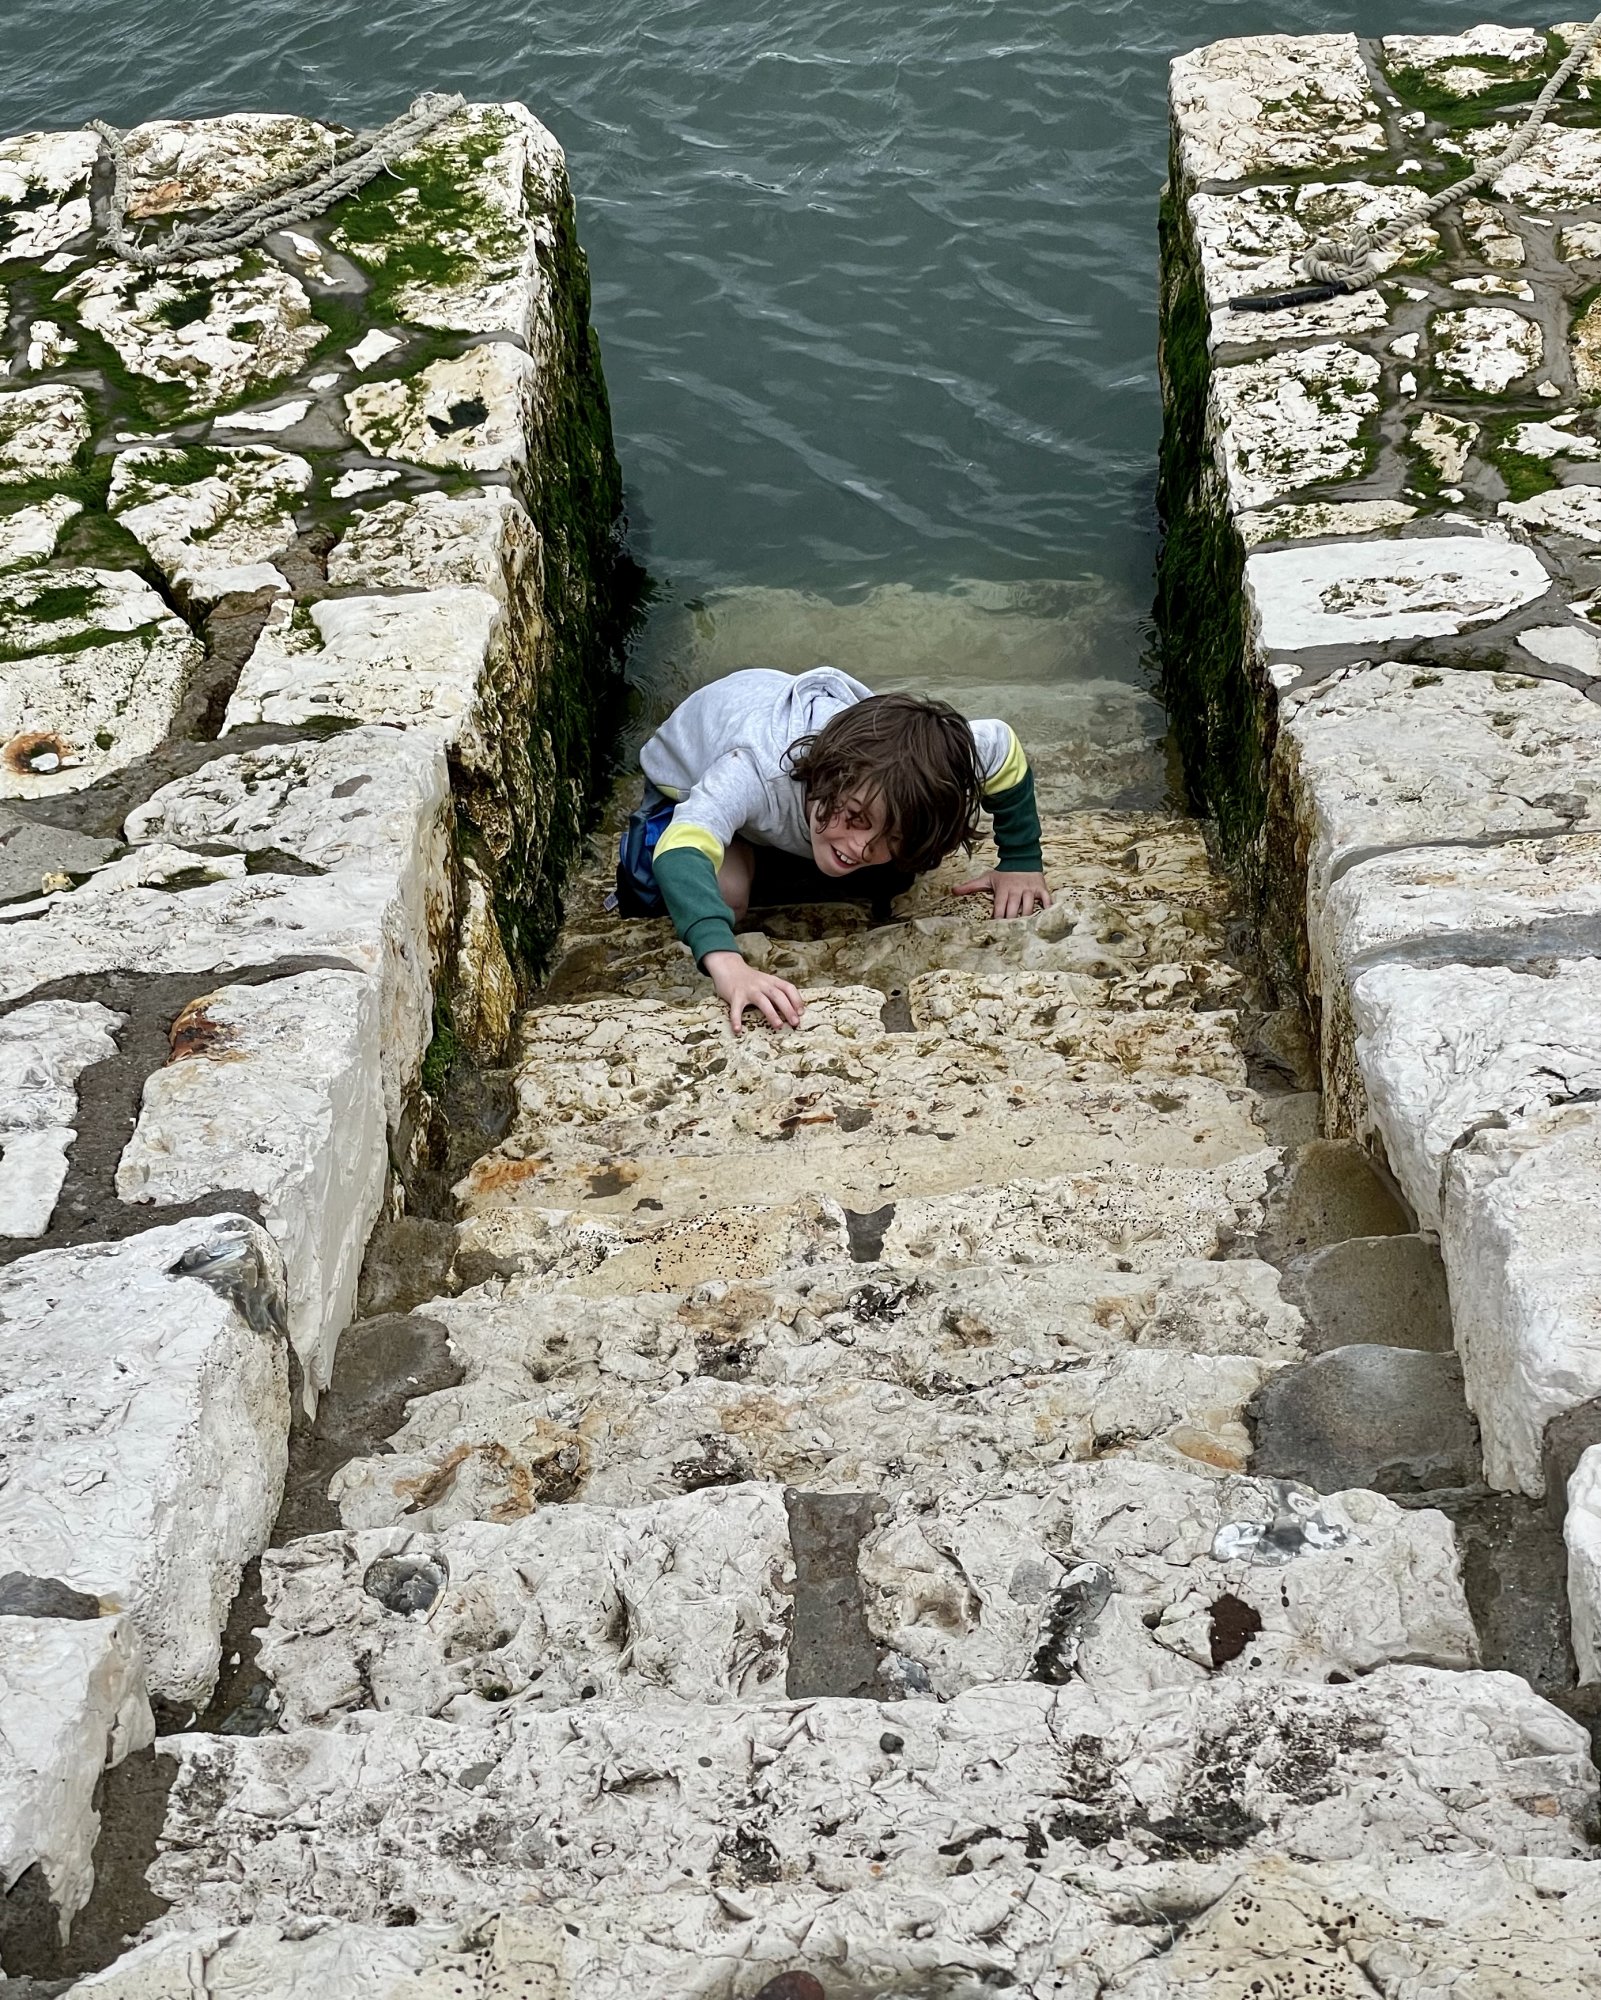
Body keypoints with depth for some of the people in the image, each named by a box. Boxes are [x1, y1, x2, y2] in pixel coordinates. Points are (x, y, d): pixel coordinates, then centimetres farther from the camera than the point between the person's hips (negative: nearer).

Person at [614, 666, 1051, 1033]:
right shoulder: (757, 769, -51)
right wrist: (726, 964, -81)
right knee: (725, 893, -29)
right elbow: (681, 850, -66)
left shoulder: (907, 765, -36)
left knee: (890, 881, -6)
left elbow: (1004, 748, -16)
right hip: (692, 777, -4)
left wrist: (1021, 864, -16)